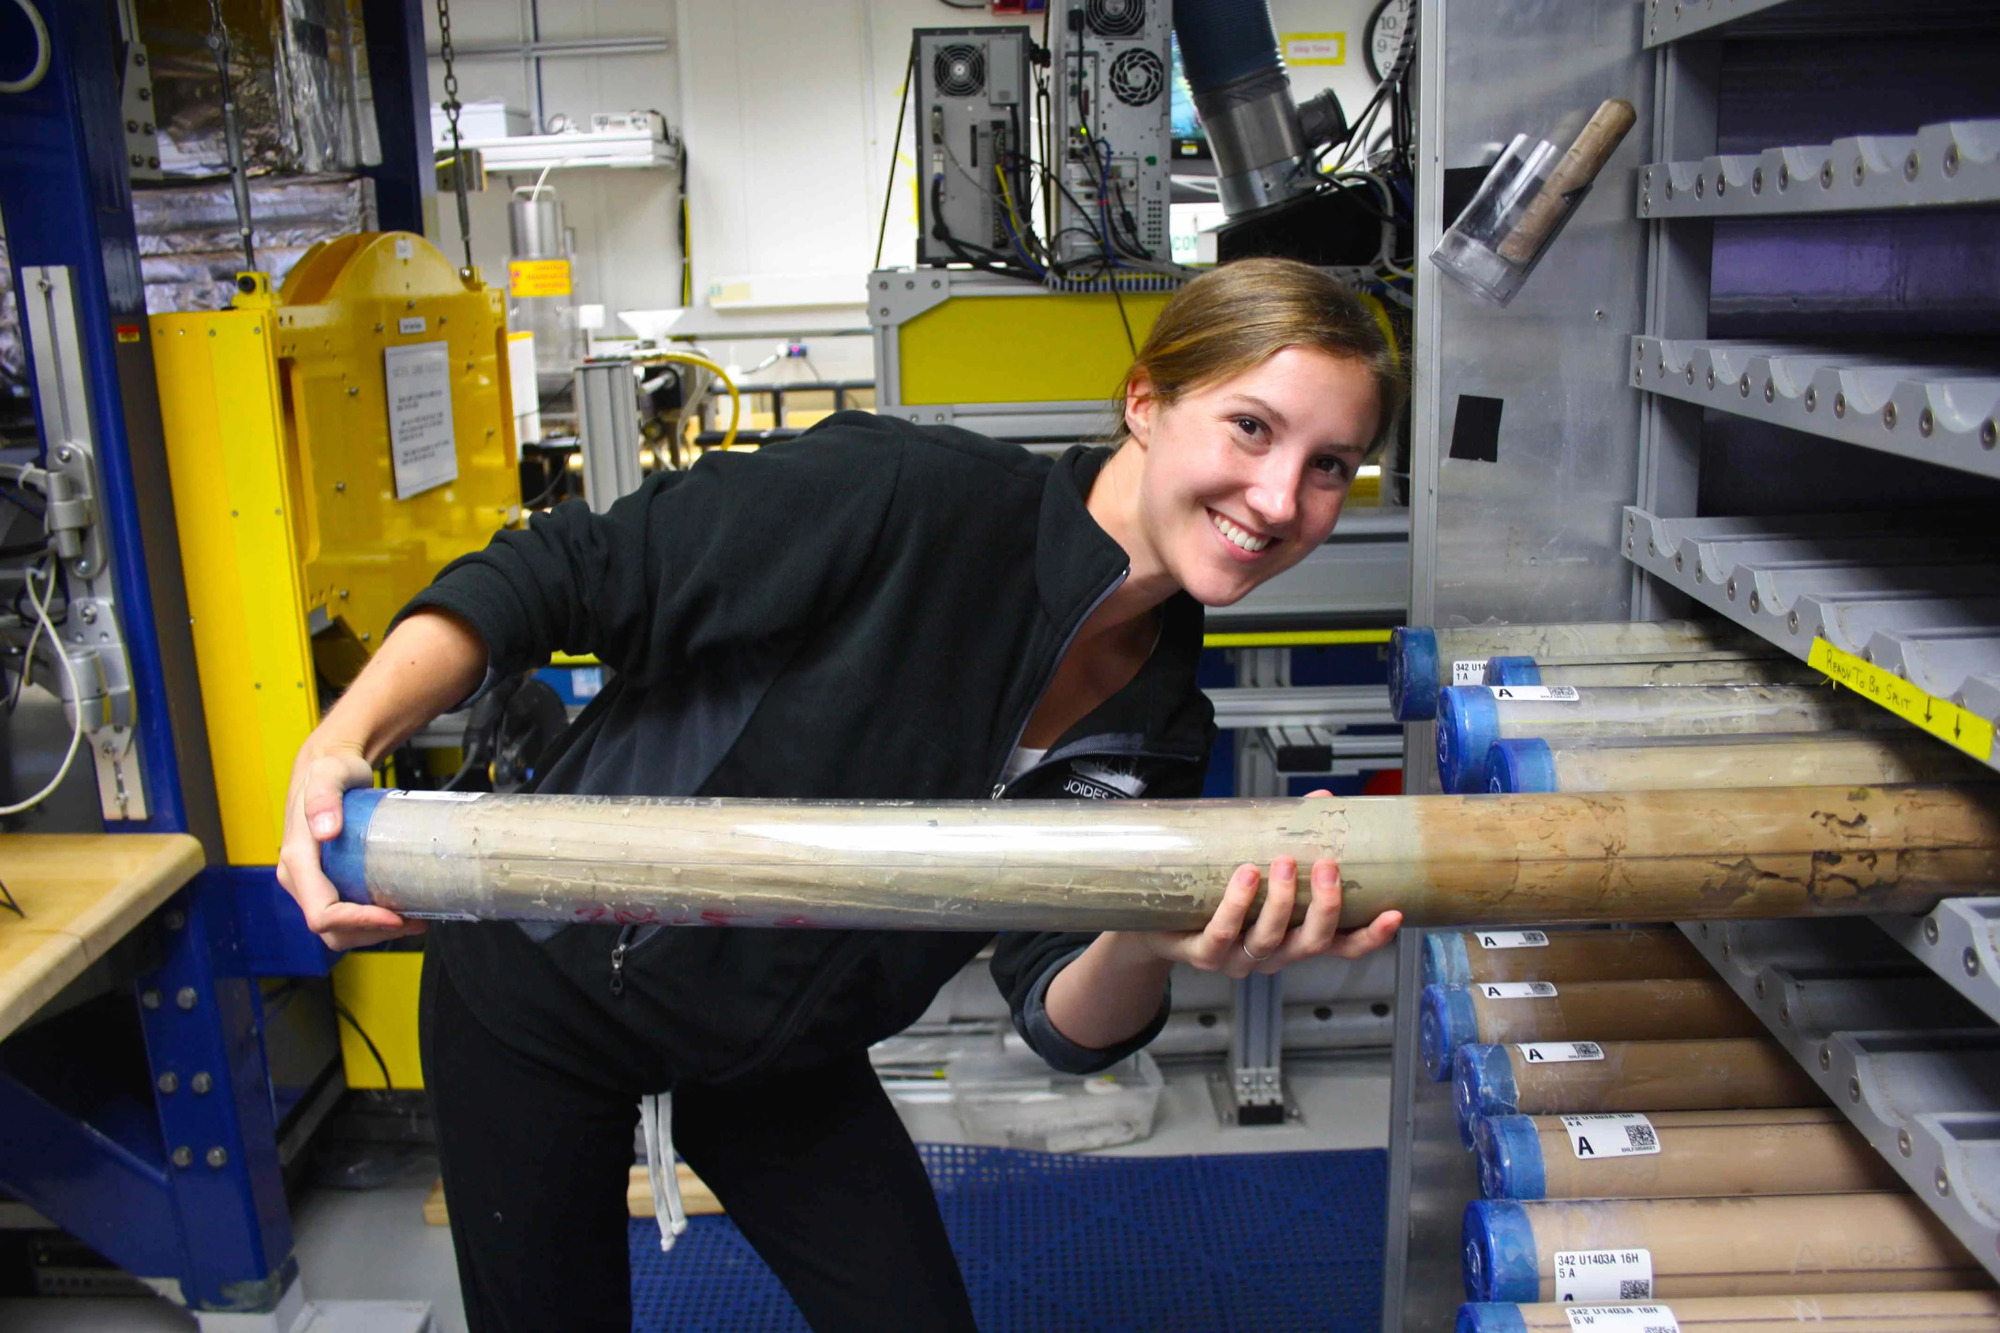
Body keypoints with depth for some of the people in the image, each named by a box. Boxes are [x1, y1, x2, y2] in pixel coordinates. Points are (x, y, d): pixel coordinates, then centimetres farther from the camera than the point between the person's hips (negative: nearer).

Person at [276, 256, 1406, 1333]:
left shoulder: (1161, 734, -8)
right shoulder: (909, 495, -28)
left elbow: (1066, 1020, -11)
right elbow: (561, 577, -23)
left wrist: (1148, 945, -33)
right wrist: (344, 743, -36)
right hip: (545, 984, -4)